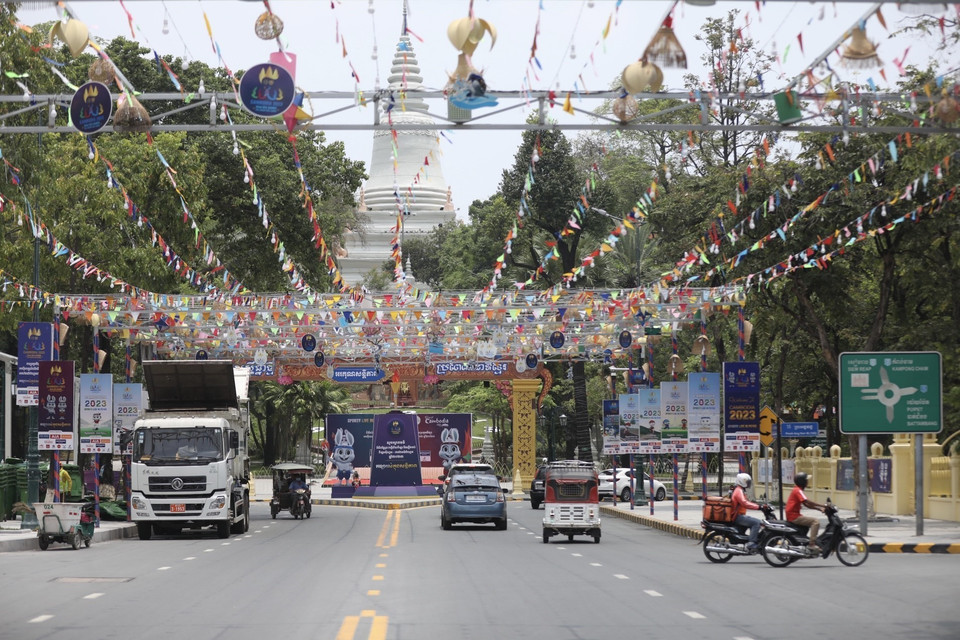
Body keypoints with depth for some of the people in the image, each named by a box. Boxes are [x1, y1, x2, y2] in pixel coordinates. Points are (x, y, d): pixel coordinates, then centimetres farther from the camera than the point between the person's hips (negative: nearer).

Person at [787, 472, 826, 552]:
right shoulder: (798, 491, -12)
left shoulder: (797, 490, 19)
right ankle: (812, 544, -23)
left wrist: (819, 509, 5)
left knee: (814, 521, 19)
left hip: (793, 516, 10)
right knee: (816, 521, -18)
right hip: (794, 516, -10)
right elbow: (808, 502, -24)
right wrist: (823, 506, -21)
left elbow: (806, 505, 17)